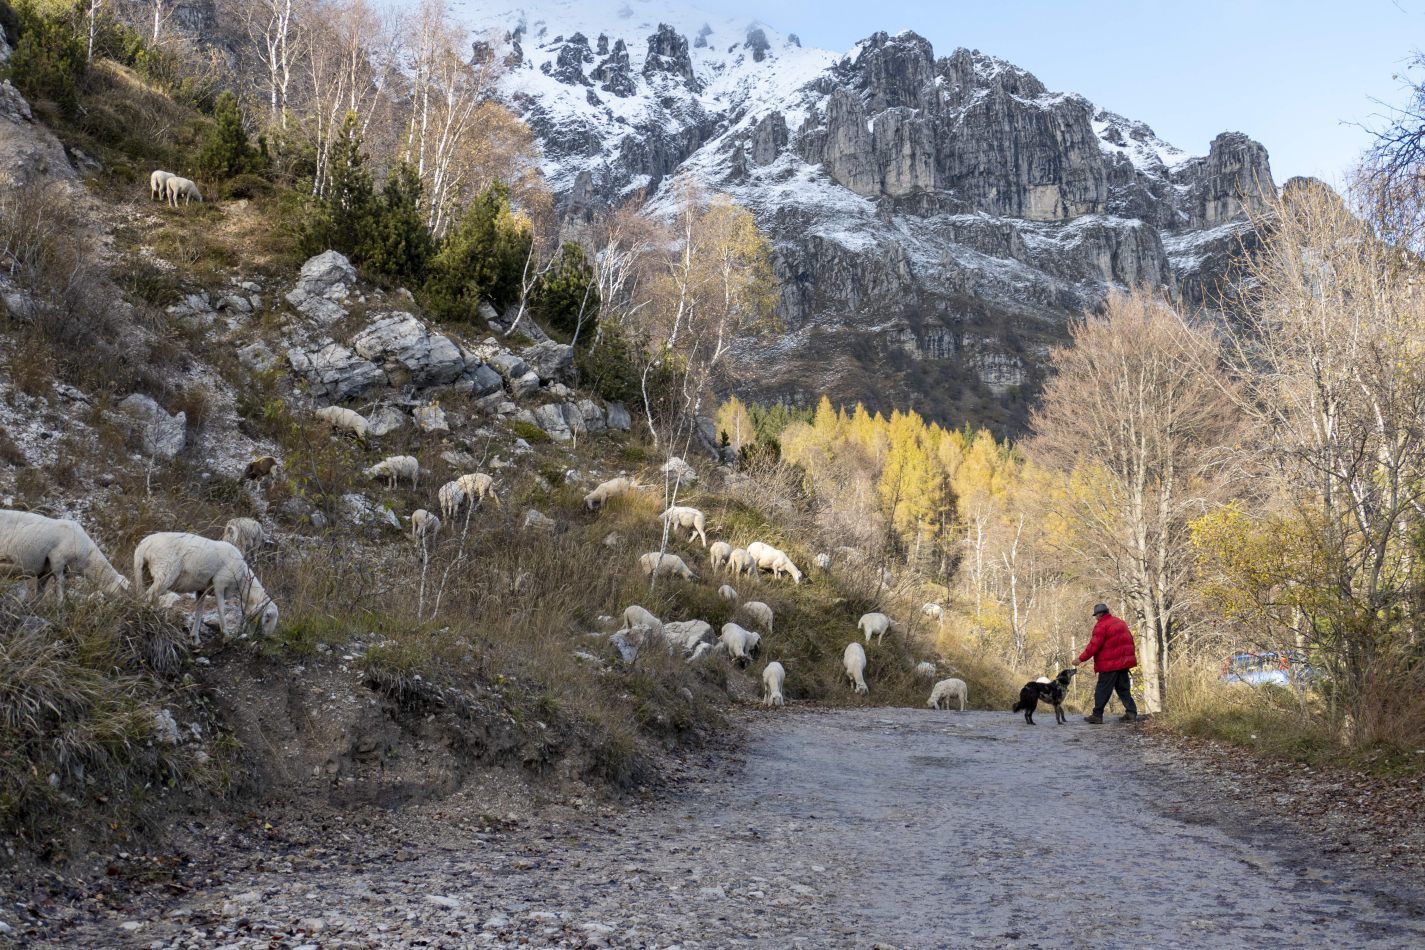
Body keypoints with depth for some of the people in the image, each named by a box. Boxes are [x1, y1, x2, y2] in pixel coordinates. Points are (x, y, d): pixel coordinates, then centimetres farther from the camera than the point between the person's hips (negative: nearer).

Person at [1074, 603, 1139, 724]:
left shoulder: (1101, 625, -13)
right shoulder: (1120, 622, 15)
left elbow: (1094, 645, -18)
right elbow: (1129, 640, 18)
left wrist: (1081, 659, -12)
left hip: (1109, 664, -8)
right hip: (1124, 662, 8)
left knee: (1102, 690, -2)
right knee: (1124, 689, 14)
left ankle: (1097, 715, 1)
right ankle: (1131, 713, 8)